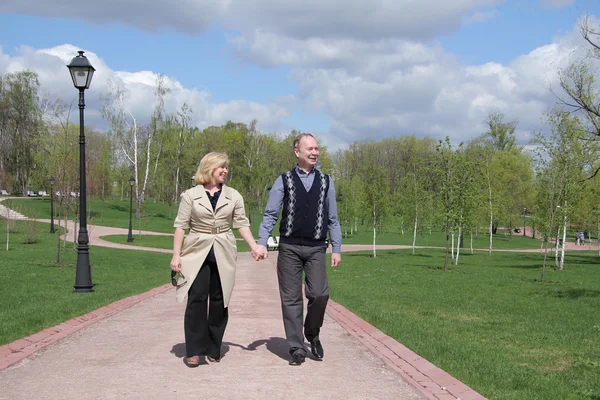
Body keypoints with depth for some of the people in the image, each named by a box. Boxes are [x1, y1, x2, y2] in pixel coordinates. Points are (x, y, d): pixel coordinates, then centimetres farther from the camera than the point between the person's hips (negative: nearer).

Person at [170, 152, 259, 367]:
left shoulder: (233, 196, 7)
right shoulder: (191, 195, 1)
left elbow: (242, 224, 7)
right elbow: (180, 226, 1)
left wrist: (255, 248, -4)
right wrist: (176, 255, -4)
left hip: (223, 255, 2)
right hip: (197, 253, -2)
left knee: (219, 301, 3)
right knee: (197, 298, -11)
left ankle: (213, 349, 13)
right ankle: (195, 350, -6)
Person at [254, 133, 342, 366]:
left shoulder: (325, 181, 9)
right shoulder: (284, 181, 4)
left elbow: (332, 218, 10)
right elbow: (270, 214, 1)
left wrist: (336, 248, 6)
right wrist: (262, 243, -10)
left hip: (316, 248, 1)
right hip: (289, 247, -1)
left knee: (319, 294, -13)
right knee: (291, 299, 2)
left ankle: (312, 334, 14)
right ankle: (297, 349, 11)